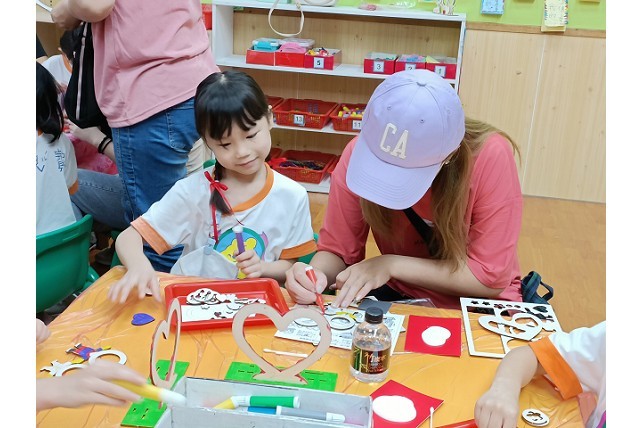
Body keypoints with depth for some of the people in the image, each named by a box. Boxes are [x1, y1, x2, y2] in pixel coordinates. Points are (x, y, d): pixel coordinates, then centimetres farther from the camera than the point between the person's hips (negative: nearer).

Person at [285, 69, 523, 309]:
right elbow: (336, 250, -8)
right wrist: (315, 274, -30)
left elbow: (491, 277, -20)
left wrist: (391, 264, -25)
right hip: (399, 296, 2)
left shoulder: (492, 158, -26)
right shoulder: (361, 152, -18)